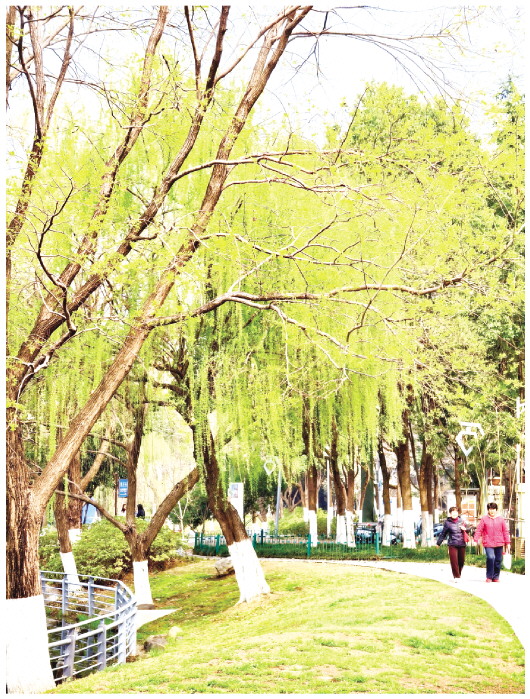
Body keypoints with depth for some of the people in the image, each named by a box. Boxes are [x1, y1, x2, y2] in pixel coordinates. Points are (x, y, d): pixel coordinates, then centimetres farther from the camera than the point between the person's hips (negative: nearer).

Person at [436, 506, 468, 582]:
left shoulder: (461, 521, 8)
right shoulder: (447, 522, 0)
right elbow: (443, 533, 7)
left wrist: (465, 529, -4)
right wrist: (438, 542, 11)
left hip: (462, 544, 3)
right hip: (452, 544, -3)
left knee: (461, 561, 8)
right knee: (454, 561, -10)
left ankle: (459, 574, 29)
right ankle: (456, 576, -2)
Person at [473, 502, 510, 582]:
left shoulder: (500, 518, 8)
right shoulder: (484, 519, 2)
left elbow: (505, 531, 10)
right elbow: (479, 530, 0)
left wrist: (507, 543, 8)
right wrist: (476, 539, -13)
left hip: (499, 543, 3)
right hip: (488, 543, -3)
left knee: (498, 560, 6)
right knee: (490, 558, -19)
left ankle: (495, 577, 20)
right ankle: (489, 577, -6)